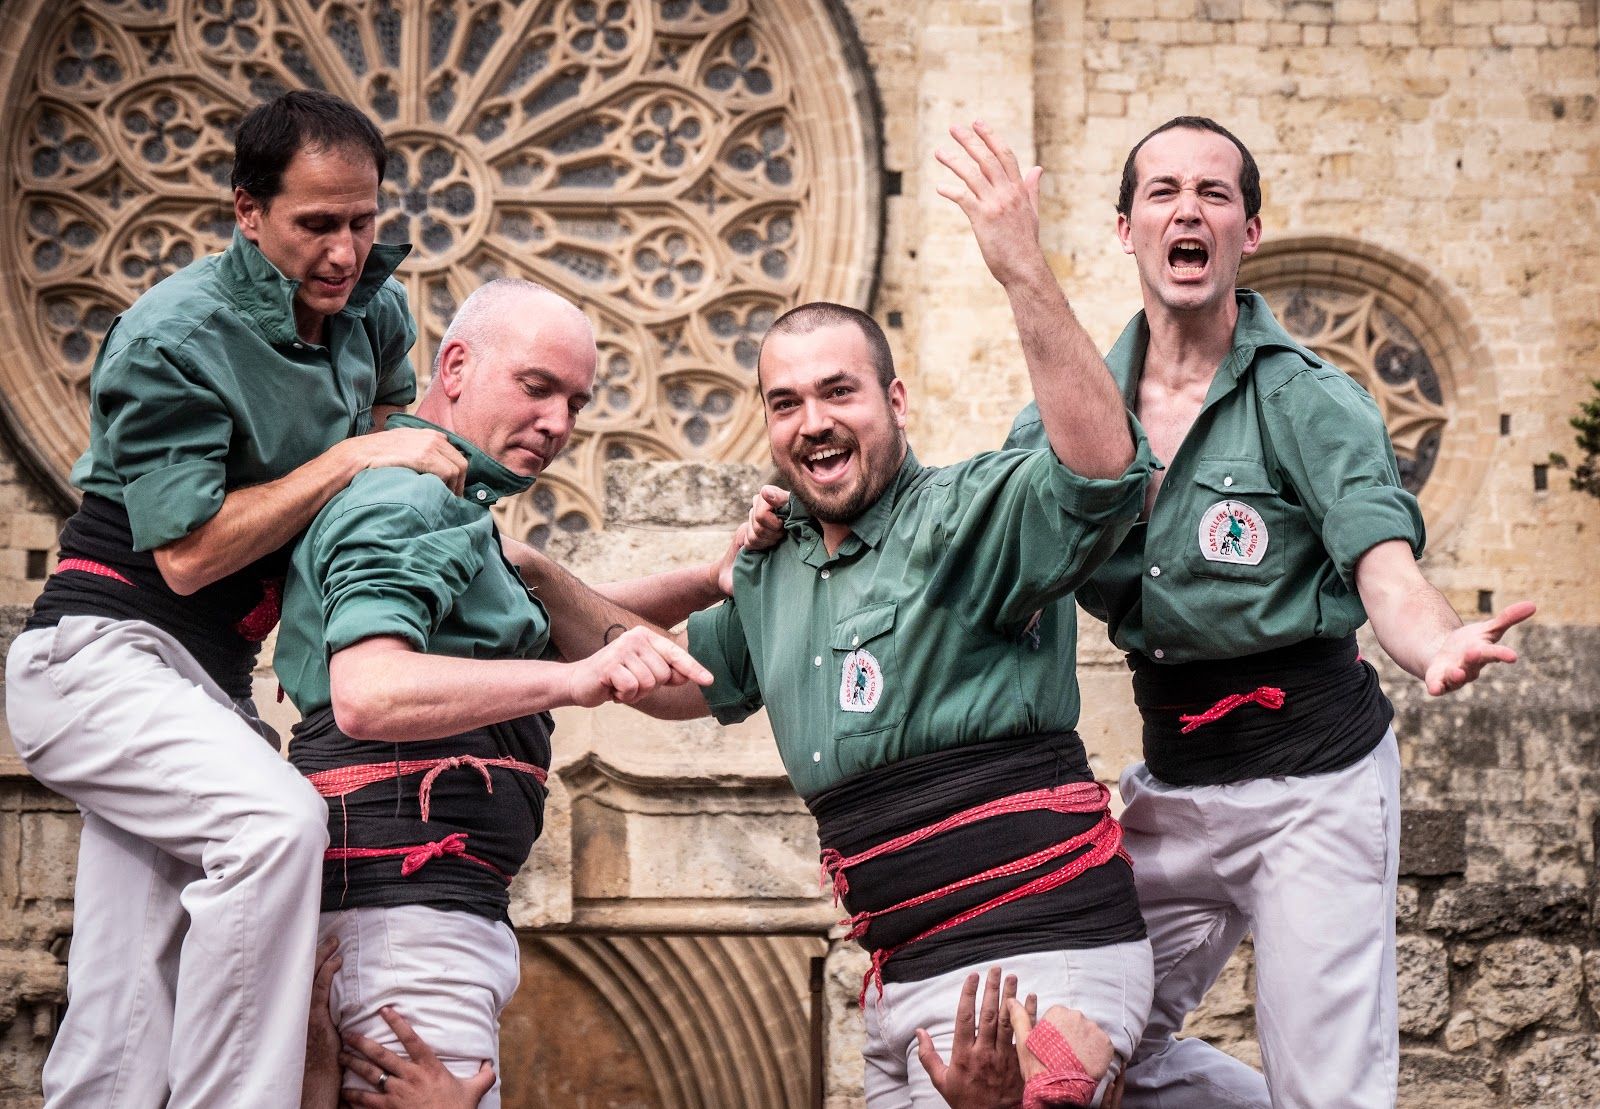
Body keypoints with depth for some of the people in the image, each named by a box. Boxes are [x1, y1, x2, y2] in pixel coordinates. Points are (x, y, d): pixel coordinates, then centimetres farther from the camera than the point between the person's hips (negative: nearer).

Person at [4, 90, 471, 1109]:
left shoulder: (370, 305, 7)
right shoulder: (173, 340, -15)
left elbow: (390, 397, 33)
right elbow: (187, 554, -20)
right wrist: (350, 460, -19)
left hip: (205, 679, 7)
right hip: (103, 655, -7)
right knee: (276, 818, -35)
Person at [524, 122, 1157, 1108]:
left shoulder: (967, 515, -9)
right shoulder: (773, 572, 16)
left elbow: (1106, 468, -28)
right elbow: (685, 681, 30)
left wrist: (1024, 270, -36)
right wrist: (533, 573, 19)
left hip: (1039, 958, -8)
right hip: (909, 982, 9)